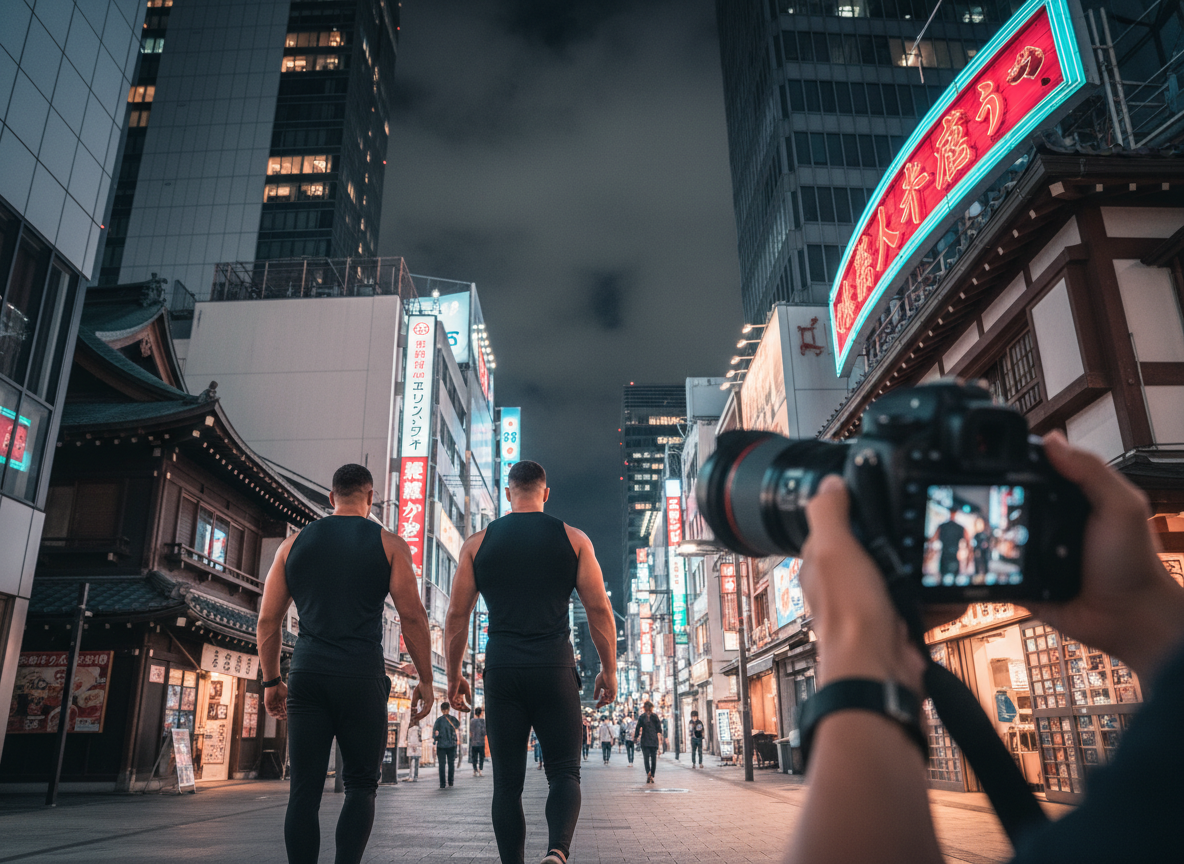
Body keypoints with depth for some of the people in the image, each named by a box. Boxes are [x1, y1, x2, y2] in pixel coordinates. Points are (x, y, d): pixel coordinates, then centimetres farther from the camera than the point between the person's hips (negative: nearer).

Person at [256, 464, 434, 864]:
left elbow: (267, 621, 12)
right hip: (362, 678, -2)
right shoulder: (388, 544, 4)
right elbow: (412, 615, -3)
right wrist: (425, 680, 2)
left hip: (307, 676, 3)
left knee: (305, 790, 7)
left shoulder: (294, 543, 13)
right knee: (360, 785, 8)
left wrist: (271, 680, 20)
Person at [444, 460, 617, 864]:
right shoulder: (573, 539, 5)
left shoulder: (477, 543, 7)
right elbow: (599, 609, 1)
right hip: (555, 667, -1)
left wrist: (453, 675, 15)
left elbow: (456, 615, 6)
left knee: (507, 780, 10)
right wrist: (609, 670, 10)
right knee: (564, 771, 7)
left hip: (502, 670, 1)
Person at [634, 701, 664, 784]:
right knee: (653, 759, 8)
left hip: (644, 741, -1)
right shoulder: (655, 716, 2)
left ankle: (648, 772, -24)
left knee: (646, 758, -1)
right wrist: (660, 737, 9)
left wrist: (635, 738, 8)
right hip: (654, 741, 1)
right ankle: (652, 776, 9)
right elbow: (659, 729, 2)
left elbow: (638, 728, 0)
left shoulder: (641, 717, 0)